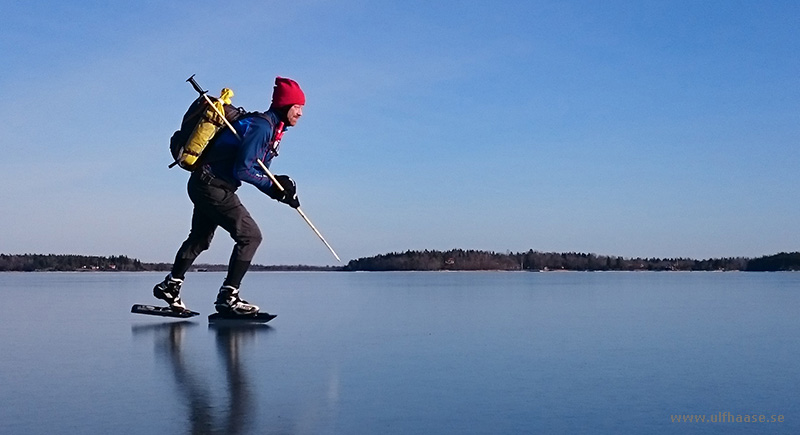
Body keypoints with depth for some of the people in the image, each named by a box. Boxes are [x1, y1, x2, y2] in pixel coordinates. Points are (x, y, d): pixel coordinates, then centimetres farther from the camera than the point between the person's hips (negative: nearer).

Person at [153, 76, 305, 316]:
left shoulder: (271, 129, 11)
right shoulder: (261, 126, -20)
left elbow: (257, 172, 10)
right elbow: (242, 170, -26)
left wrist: (280, 190, -6)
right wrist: (273, 184, -17)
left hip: (207, 186, 11)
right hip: (212, 186, -11)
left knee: (200, 238, 25)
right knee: (249, 235, -13)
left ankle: (170, 286, 41)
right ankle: (228, 296, -8)